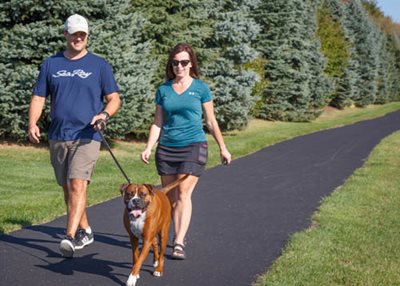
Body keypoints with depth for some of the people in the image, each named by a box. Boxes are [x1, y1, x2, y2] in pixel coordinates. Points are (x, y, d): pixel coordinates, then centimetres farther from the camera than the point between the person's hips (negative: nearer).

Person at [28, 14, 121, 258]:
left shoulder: (99, 65, 3)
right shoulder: (51, 64, 10)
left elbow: (114, 98, 2)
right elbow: (39, 98, 10)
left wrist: (104, 114, -19)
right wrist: (33, 123, -7)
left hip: (87, 136, -4)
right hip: (58, 137, 4)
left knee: (78, 184, -18)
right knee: (67, 188, 12)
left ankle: (70, 237, -23)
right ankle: (85, 231, 28)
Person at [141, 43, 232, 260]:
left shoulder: (200, 88, 3)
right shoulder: (163, 90, 8)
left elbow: (211, 121, 9)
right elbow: (157, 123, 10)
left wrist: (222, 148, 10)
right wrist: (148, 148, 0)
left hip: (193, 146, -3)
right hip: (166, 148, 3)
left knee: (184, 193, -13)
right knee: (170, 197, 6)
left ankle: (179, 243, -15)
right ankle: (179, 238, 18)